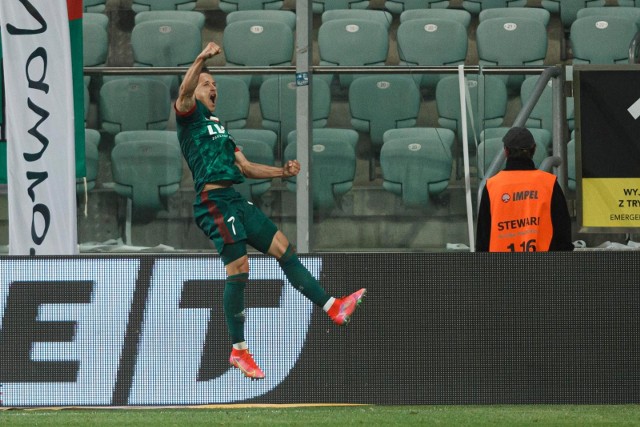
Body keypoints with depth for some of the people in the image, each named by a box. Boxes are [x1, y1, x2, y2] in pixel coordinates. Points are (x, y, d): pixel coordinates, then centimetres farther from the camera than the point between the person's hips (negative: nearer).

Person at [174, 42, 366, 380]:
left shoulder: (217, 125, 28)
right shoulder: (190, 112, 3)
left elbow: (245, 167, 27)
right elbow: (184, 91, -21)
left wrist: (281, 172, 13)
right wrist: (202, 59, -36)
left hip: (235, 201, 9)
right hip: (214, 200, -9)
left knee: (283, 248, 6)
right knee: (238, 271, -11)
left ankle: (332, 307, 8)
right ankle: (238, 350, -4)